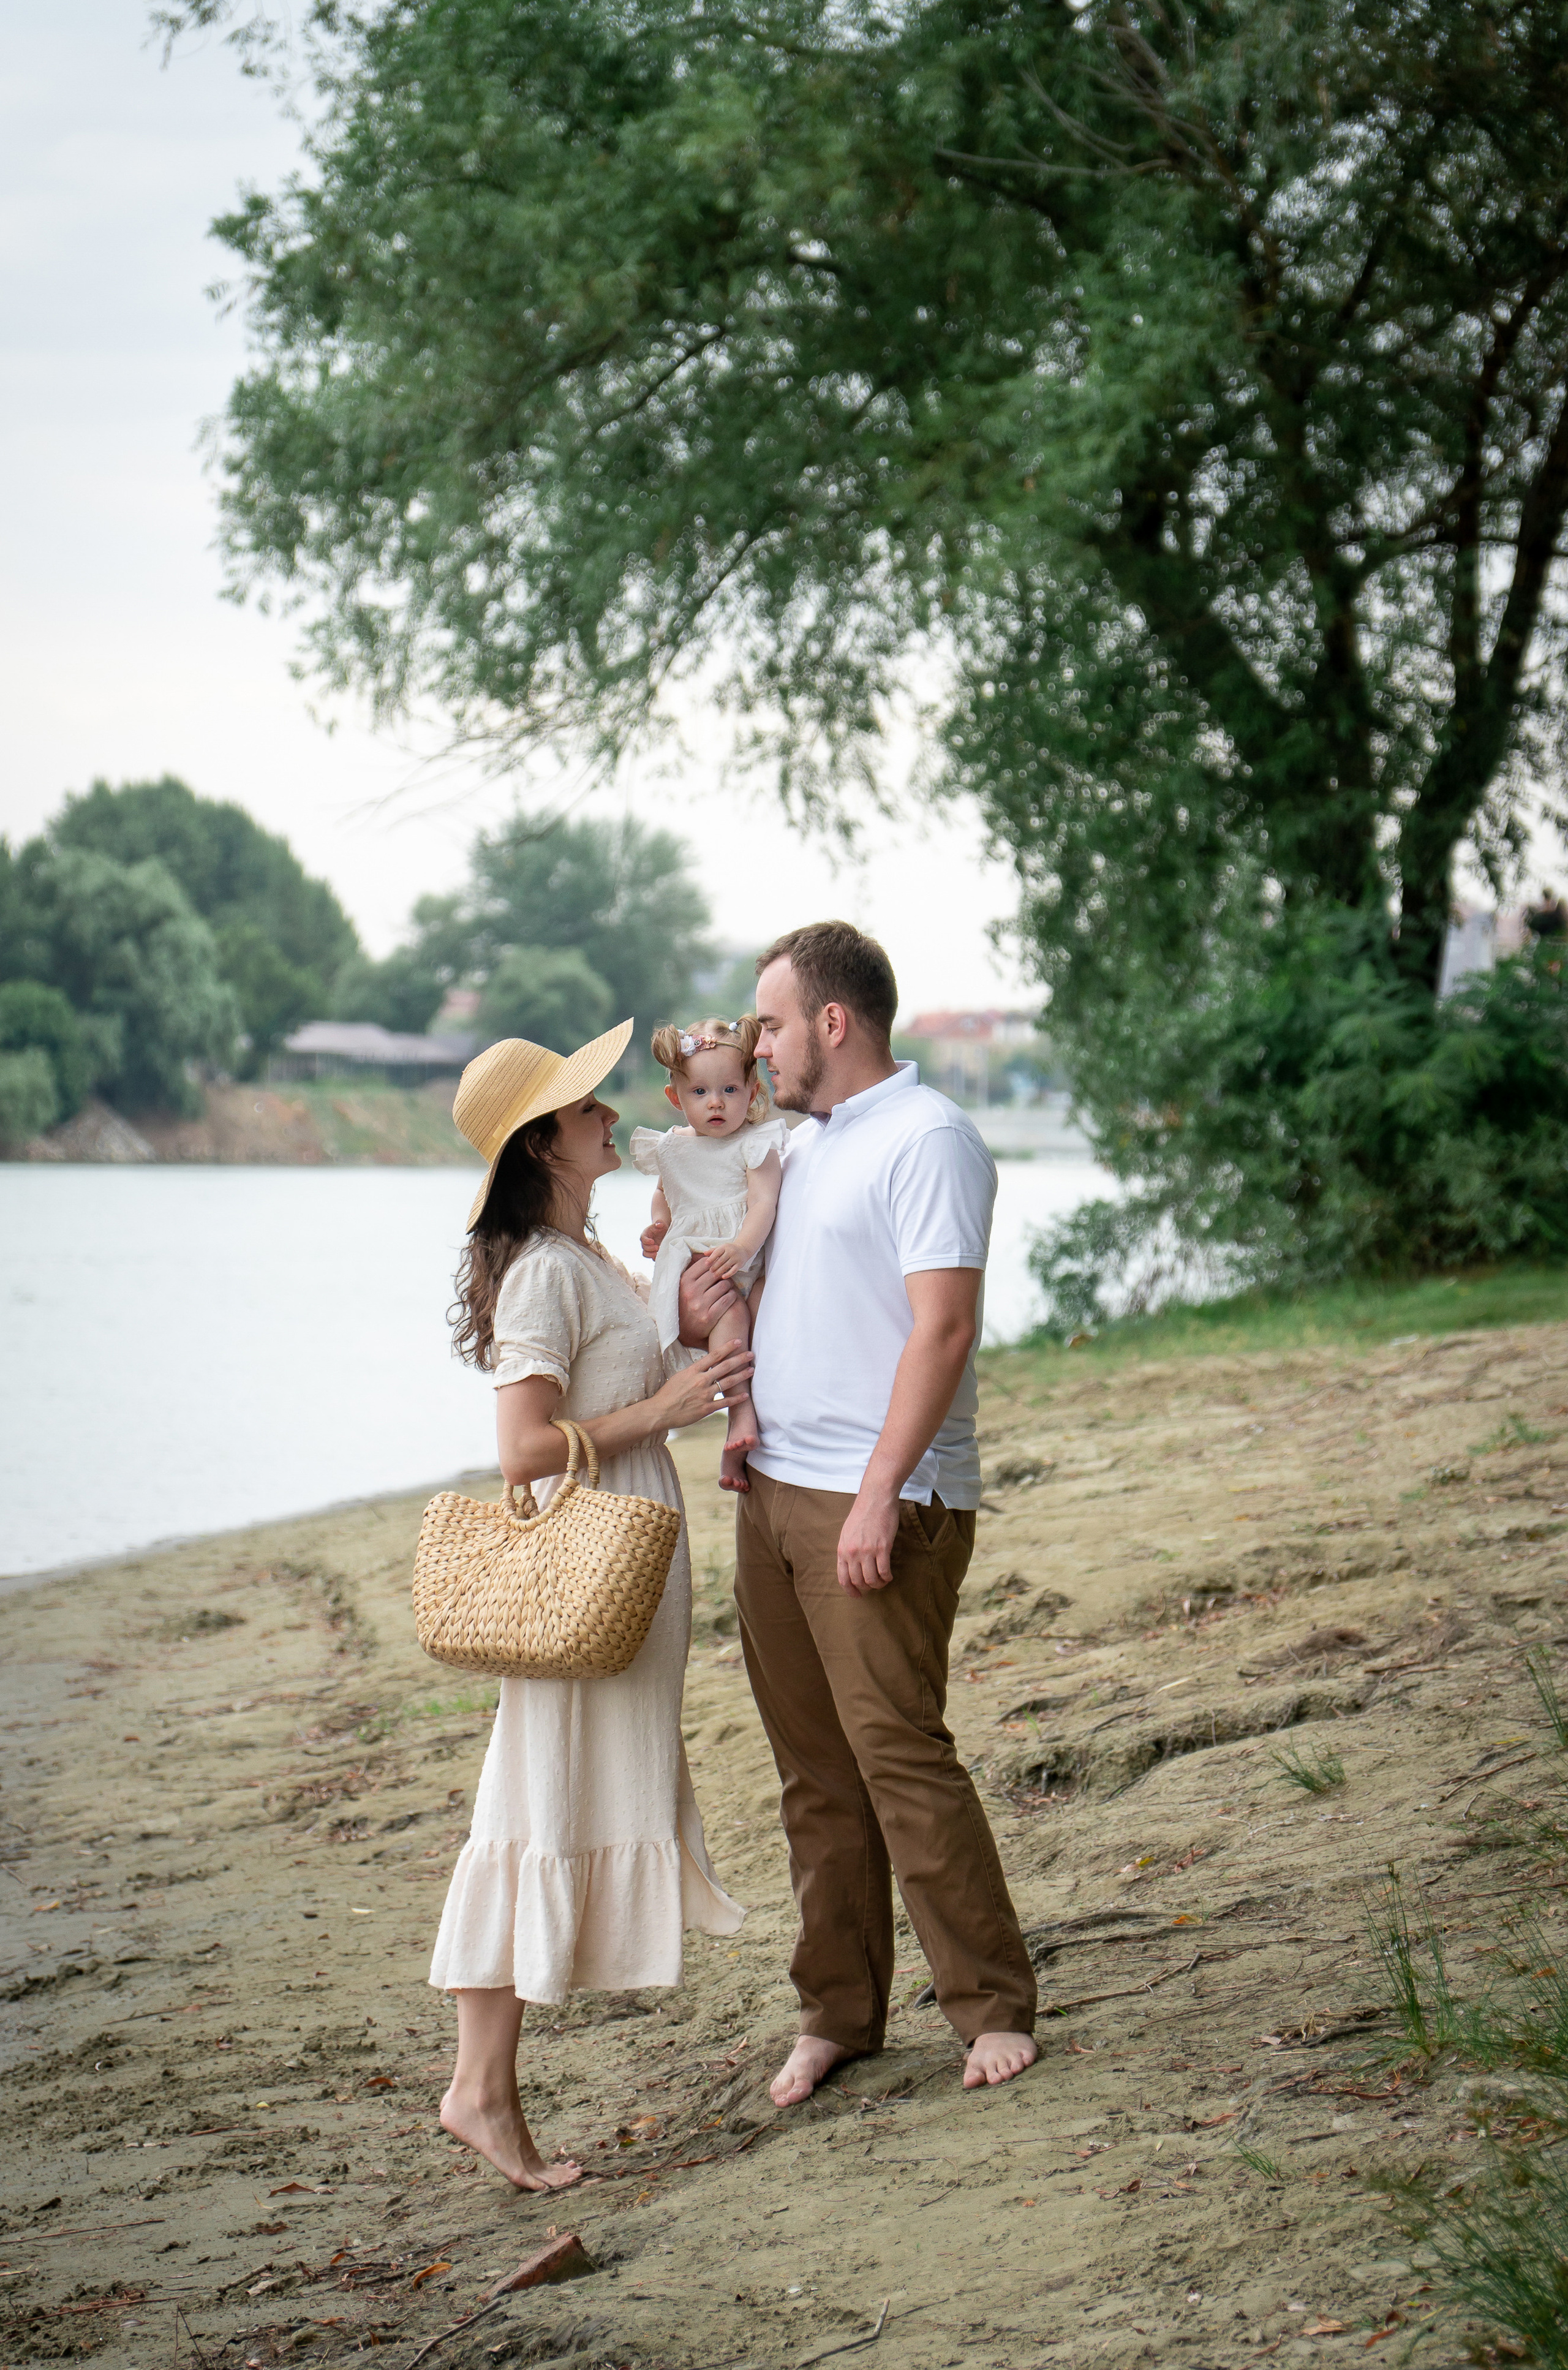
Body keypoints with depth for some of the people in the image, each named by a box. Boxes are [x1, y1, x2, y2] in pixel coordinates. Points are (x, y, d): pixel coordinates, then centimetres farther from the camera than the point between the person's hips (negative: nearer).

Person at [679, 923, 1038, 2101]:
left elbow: (942, 1330, -17)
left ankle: (994, 2004, 4)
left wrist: (879, 1496, -22)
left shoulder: (929, 1140, -10)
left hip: (881, 1503, -8)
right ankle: (838, 2010, 17)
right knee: (815, 1771, 10)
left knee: (901, 1755, -7)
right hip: (774, 1489, 8)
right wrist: (706, 1306, 7)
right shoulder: (804, 1143, 19)